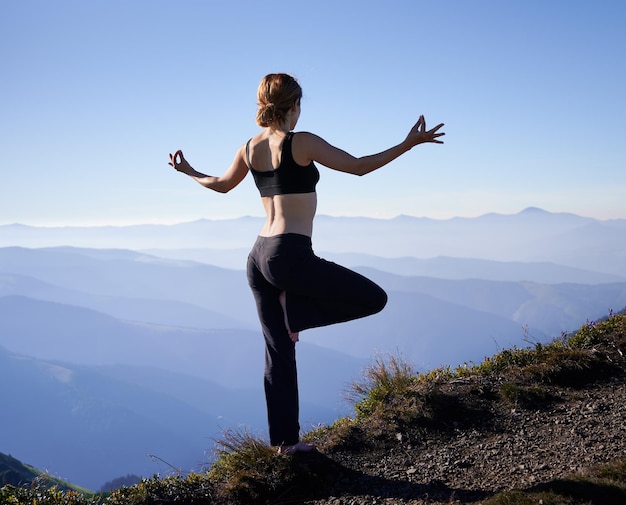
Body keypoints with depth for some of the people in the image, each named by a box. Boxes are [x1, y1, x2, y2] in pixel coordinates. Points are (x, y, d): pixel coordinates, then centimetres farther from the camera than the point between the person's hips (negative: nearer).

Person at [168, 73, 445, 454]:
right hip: (291, 257, -8)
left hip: (258, 258, 8)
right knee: (374, 298, 2)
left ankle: (286, 439, 18)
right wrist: (408, 144, 1)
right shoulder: (301, 143, -8)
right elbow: (358, 167, -7)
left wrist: (189, 172, 48)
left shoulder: (250, 148, 11)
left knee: (279, 353, 14)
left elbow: (222, 184, 28)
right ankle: (294, 308, 1)